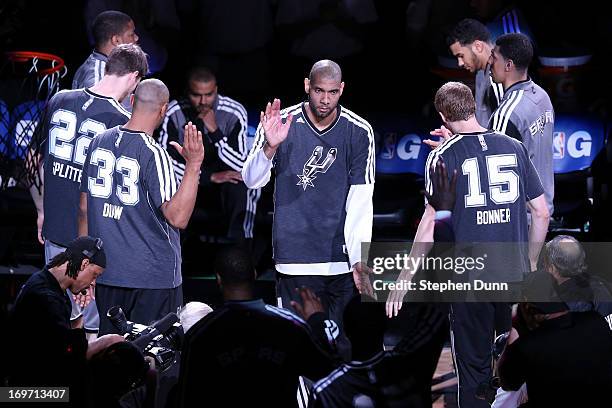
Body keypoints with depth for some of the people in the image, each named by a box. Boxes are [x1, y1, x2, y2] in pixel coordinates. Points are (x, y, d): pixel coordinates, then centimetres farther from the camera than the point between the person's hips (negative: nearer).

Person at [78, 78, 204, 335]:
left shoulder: (100, 142, 3)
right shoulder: (153, 154, -16)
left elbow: (84, 208, 10)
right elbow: (177, 217, -23)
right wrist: (193, 166, -27)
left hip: (107, 273, 6)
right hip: (154, 276, -6)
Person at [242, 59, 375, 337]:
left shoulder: (359, 133, 1)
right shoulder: (281, 124, 0)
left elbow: (360, 201, -2)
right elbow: (252, 180, -8)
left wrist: (359, 259, -11)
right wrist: (270, 147, -29)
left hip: (341, 260, 1)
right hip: (294, 260, -1)